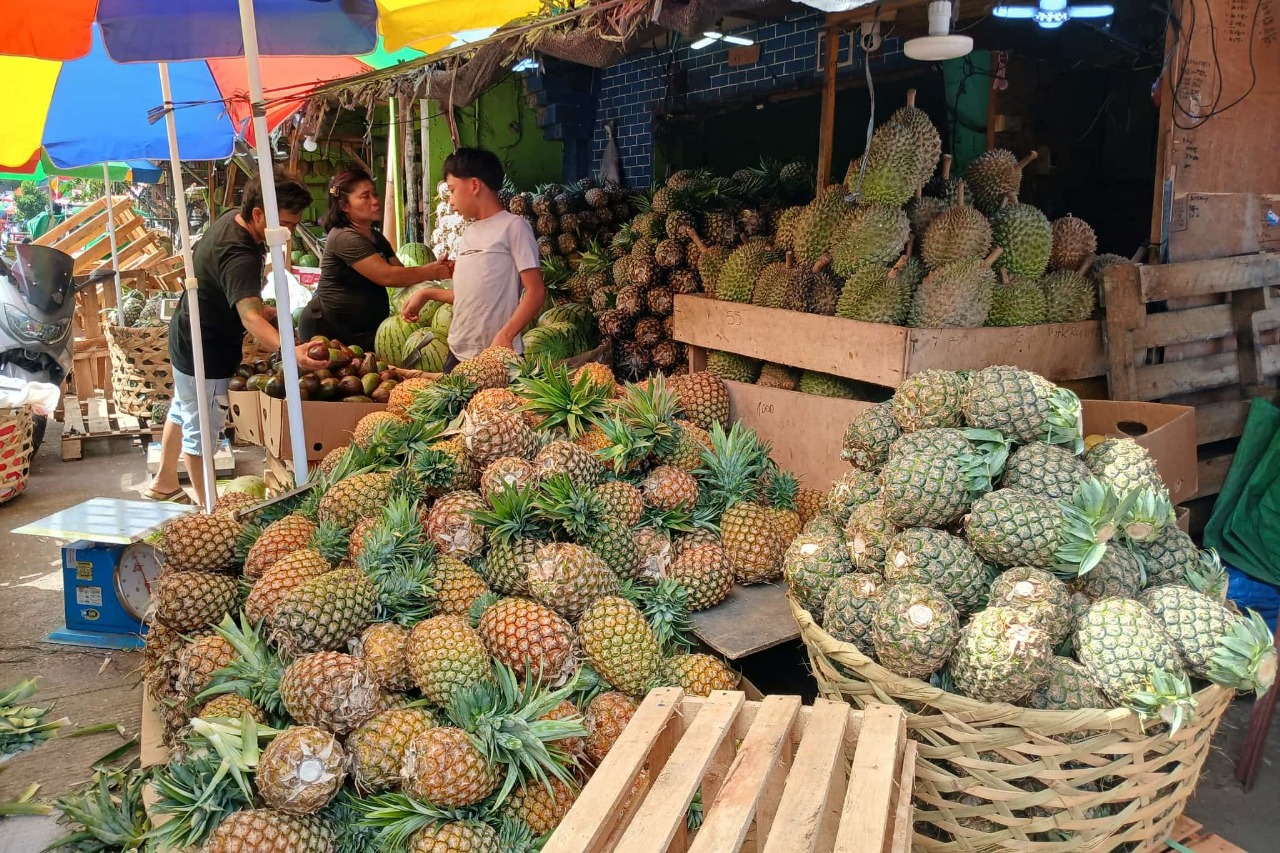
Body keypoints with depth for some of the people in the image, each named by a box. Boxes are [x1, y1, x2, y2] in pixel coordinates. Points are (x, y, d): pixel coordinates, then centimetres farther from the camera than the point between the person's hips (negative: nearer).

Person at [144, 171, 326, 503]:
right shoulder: (239, 256, -36)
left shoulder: (232, 219, -6)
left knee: (182, 411, 26)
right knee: (201, 432, 2)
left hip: (188, 336, 11)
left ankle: (164, 482, 46)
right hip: (204, 352, -11)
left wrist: (261, 307, 8)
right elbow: (250, 317, -51)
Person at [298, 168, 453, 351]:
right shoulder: (344, 237, -18)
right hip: (328, 329, -9)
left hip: (366, 328, 9)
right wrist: (434, 272, -21)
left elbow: (400, 272, 5)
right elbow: (387, 276, -25)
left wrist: (434, 267, -13)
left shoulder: (376, 237, 15)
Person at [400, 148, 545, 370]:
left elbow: (536, 291, -13)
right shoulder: (469, 233, 16)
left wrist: (505, 336, -22)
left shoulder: (514, 226, -7)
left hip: (497, 355, -7)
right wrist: (427, 294, 16)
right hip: (458, 353, 7)